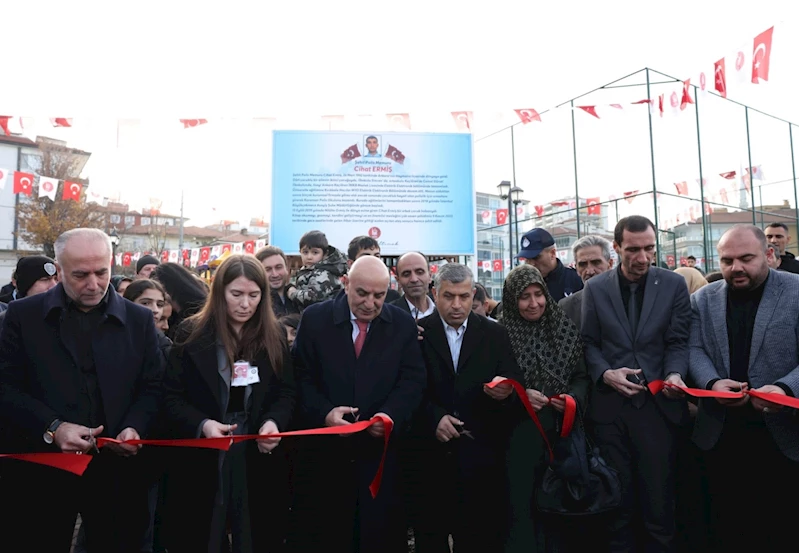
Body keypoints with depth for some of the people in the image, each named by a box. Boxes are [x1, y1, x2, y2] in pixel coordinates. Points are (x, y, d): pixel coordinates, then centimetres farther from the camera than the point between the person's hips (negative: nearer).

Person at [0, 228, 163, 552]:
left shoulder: (139, 319, 4)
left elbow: (152, 388, 5)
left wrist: (134, 428, -13)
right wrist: (52, 428, -16)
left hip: (116, 470, 1)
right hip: (42, 471, -1)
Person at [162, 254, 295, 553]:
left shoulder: (274, 336, 2)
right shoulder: (192, 333, -4)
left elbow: (287, 392, 3)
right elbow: (172, 397, -4)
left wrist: (273, 421, -17)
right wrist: (202, 424, -22)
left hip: (258, 459, 2)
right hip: (202, 459, -1)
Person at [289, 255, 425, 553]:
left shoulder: (403, 324, 2)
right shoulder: (314, 318, -1)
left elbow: (412, 379, -1)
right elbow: (302, 377, -2)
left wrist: (391, 414, -18)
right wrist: (324, 412, -18)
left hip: (381, 451, 1)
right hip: (324, 451, 0)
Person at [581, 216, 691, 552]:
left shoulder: (674, 284, 1)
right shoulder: (595, 288, 2)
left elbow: (678, 342, 0)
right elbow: (589, 343, 4)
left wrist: (674, 374, -18)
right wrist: (605, 373, -13)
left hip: (658, 403, 0)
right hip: (610, 405, 1)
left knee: (658, 496, 9)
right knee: (617, 496, 14)